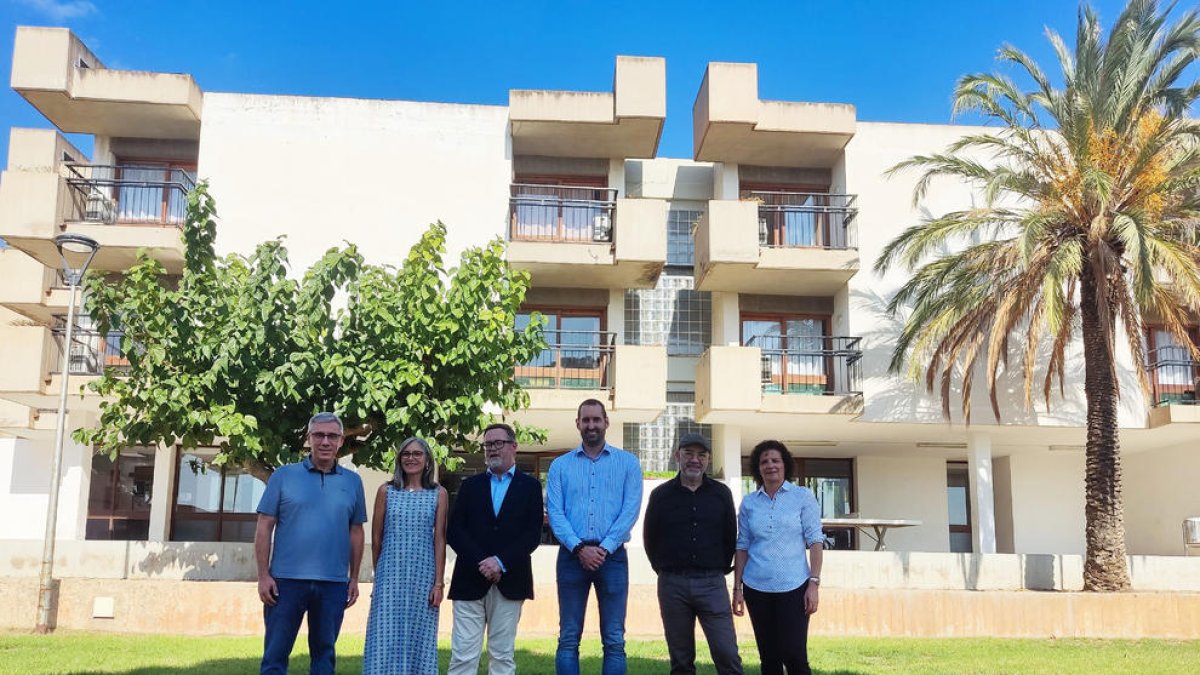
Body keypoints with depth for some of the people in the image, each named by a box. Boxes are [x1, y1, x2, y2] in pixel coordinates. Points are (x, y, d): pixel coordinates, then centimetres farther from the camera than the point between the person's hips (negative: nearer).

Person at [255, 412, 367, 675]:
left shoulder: (352, 482, 7)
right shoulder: (283, 475, 1)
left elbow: (356, 532, 11)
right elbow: (264, 527, 0)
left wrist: (354, 579, 8)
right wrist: (264, 575, -6)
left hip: (334, 584, 2)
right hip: (286, 580, -2)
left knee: (324, 652, 12)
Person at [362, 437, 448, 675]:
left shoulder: (439, 494, 3)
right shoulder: (386, 491, 3)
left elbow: (439, 539, 1)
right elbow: (376, 537, 9)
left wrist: (438, 583, -3)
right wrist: (379, 573, 13)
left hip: (423, 575, 0)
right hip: (391, 575, 0)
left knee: (419, 637, 5)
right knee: (386, 637, -2)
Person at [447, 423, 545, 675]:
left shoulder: (530, 486, 7)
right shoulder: (470, 485, 13)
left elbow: (533, 534, -2)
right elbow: (455, 531, 3)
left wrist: (501, 562, -12)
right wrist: (481, 563, -10)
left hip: (509, 582, -1)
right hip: (470, 581, 1)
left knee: (502, 655, 4)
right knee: (463, 654, -3)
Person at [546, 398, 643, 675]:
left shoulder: (628, 462, 7)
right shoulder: (560, 465, 9)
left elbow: (631, 510, -2)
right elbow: (554, 512, 0)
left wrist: (605, 548, -13)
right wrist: (579, 548, -13)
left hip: (612, 556, -1)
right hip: (572, 556, 1)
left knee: (614, 640, 1)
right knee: (569, 638, 3)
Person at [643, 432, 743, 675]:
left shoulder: (721, 493, 5)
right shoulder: (661, 495, 3)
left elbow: (730, 536, 12)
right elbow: (650, 538, 12)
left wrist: (721, 568, 10)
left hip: (712, 583, 0)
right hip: (672, 584, 0)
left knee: (727, 655, -6)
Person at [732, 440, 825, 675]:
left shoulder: (803, 496, 0)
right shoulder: (749, 502, 6)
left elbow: (815, 541, -3)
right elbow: (742, 547, 9)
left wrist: (814, 583, -10)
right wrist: (737, 587, 5)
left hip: (793, 587, -3)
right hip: (757, 588, 3)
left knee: (794, 655, -7)